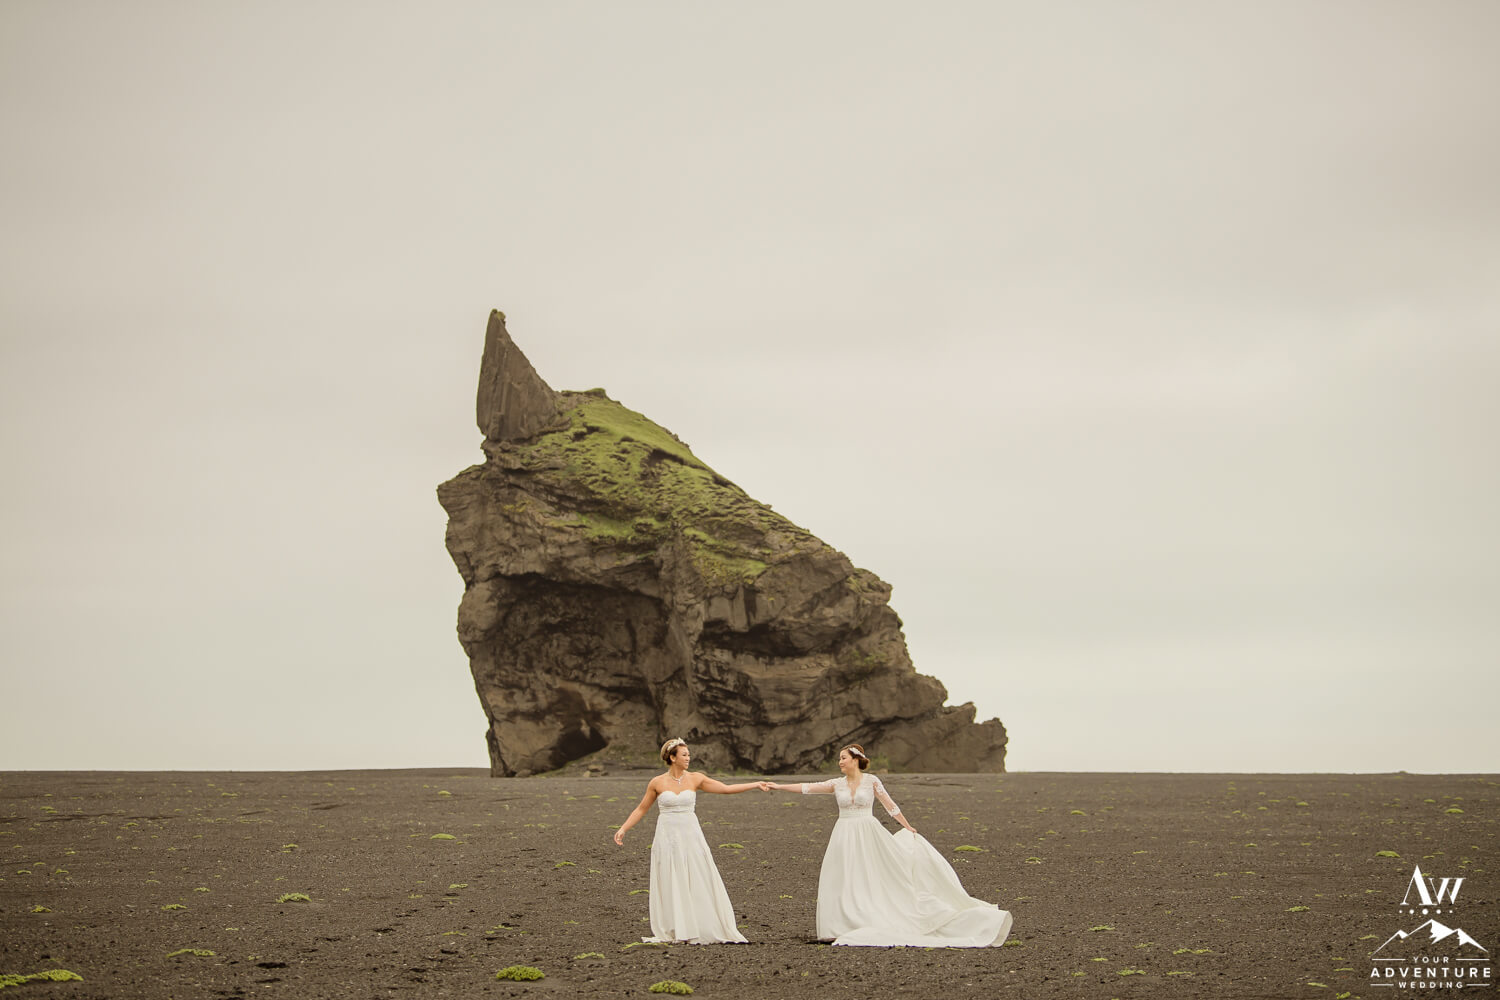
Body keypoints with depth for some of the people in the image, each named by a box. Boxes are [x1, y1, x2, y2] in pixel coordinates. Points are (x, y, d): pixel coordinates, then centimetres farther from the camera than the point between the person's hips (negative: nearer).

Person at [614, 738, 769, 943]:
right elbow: (641, 809, 8)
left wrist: (755, 784, -3)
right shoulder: (657, 783, -1)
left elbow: (727, 789, 3)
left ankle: (707, 930, 9)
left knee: (701, 883, 1)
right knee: (669, 886, 2)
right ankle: (668, 933, 10)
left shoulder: (695, 779, 3)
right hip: (667, 837, -1)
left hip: (691, 836, 2)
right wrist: (623, 828, -1)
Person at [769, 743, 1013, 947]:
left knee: (872, 879, -3)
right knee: (844, 881, -2)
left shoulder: (871, 781, -1)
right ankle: (848, 927, 1)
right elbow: (807, 788, 1)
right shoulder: (837, 784, 6)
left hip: (869, 836, -3)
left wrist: (908, 828, 1)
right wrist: (779, 787, -7)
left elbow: (890, 806, 2)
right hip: (845, 836, 3)